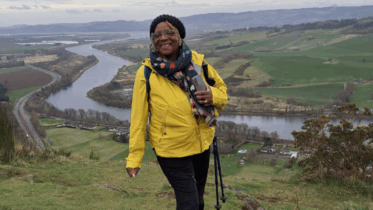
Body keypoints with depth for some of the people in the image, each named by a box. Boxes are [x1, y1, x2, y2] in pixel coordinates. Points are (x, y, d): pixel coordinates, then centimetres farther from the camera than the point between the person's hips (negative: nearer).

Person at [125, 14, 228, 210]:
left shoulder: (198, 61, -9)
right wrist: (134, 158, -11)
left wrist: (213, 96, -18)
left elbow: (221, 87, 5)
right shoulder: (146, 73, -17)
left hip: (202, 143, 4)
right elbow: (138, 118, -13)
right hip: (171, 150, -4)